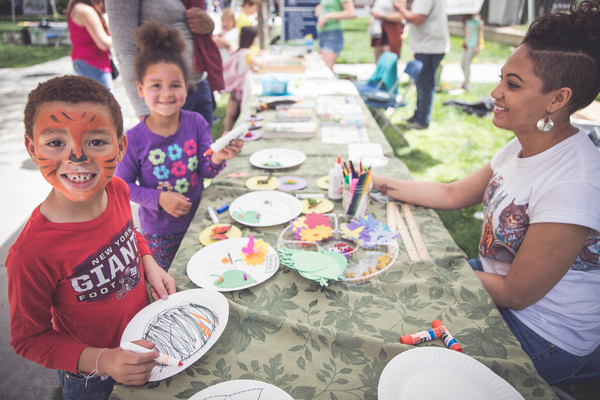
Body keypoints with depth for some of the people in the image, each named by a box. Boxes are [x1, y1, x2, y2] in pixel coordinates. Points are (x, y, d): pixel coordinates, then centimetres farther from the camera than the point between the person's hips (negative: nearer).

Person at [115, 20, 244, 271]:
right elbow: (123, 185, -9)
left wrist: (217, 159, -31)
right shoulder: (134, 140, -18)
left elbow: (206, 171, -10)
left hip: (197, 221, 2)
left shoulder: (196, 123, -12)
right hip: (158, 232, -2)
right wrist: (159, 198, -23)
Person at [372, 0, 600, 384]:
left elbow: (516, 293, -25)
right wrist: (377, 182, 2)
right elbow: (452, 194, 5)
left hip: (545, 338, -7)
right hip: (499, 277, 7)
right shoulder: (524, 146, -4)